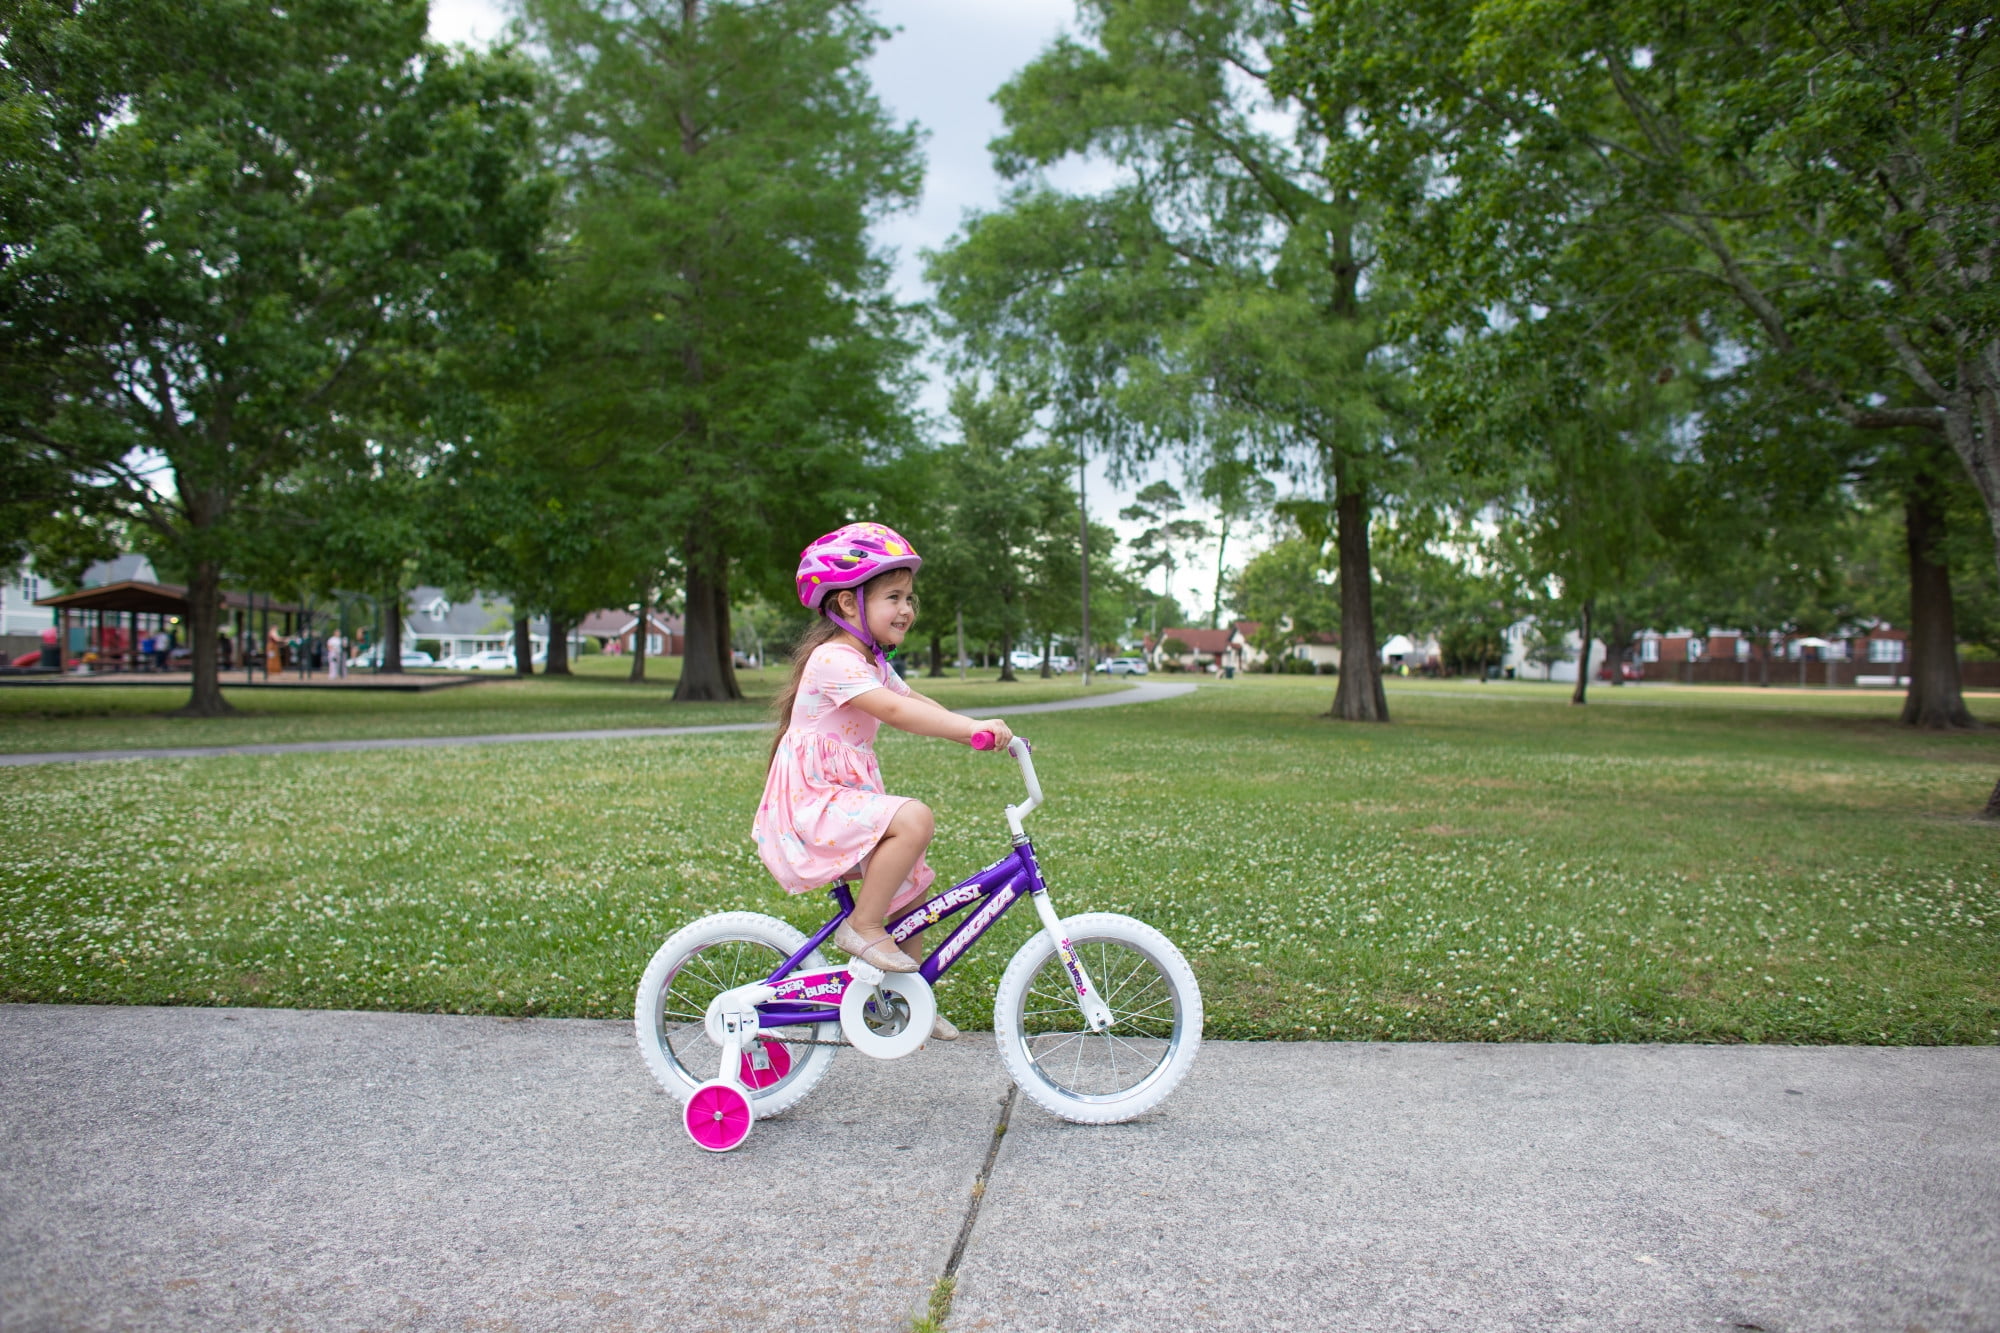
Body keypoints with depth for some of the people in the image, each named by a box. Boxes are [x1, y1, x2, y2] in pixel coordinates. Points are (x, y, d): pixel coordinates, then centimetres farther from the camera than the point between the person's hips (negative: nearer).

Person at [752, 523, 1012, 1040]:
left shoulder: (872, 662, 16)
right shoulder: (834, 659, -18)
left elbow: (917, 703, 9)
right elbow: (894, 711, -29)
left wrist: (976, 732, -5)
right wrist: (972, 727, -34)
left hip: (845, 797, 10)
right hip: (812, 801, -10)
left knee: (908, 880, 11)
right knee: (914, 818, -29)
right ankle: (861, 926, -16)